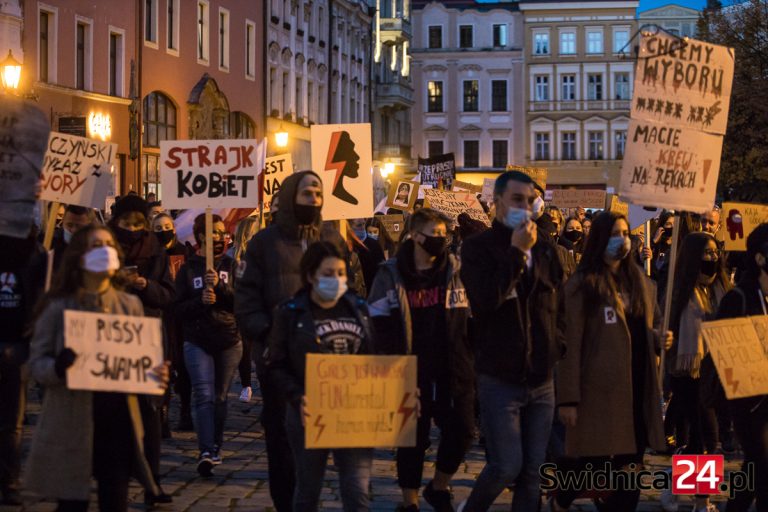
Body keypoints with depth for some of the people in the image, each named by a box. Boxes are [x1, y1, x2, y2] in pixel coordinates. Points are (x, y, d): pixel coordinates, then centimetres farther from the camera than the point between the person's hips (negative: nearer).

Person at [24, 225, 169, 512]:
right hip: (71, 423, -3)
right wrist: (57, 367, -24)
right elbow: (36, 363, -2)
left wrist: (157, 375, -9)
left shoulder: (130, 305, 8)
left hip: (118, 421, 3)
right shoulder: (59, 307, -2)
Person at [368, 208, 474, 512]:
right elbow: (379, 325, 1)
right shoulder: (391, 275, 0)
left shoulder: (456, 270, 4)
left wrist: (471, 360, 2)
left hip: (453, 369, 2)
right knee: (414, 438, 5)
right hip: (412, 372, -1)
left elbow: (471, 319, 8)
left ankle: (439, 487, 21)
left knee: (462, 430, -3)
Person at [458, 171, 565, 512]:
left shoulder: (545, 251, 9)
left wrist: (558, 354, 9)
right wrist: (517, 252, -18)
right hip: (500, 380, -5)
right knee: (506, 467, -8)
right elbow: (485, 299, -22)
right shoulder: (478, 248, -5)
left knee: (533, 470, 5)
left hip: (541, 380, 5)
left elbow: (558, 309, 18)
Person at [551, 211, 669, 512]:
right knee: (594, 465, -2)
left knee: (630, 467, 4)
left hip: (637, 389, 6)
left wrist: (661, 339, 5)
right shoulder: (581, 285, -5)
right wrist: (568, 398, -14)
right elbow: (570, 344, -9)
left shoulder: (641, 283, 15)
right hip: (599, 389, -6)